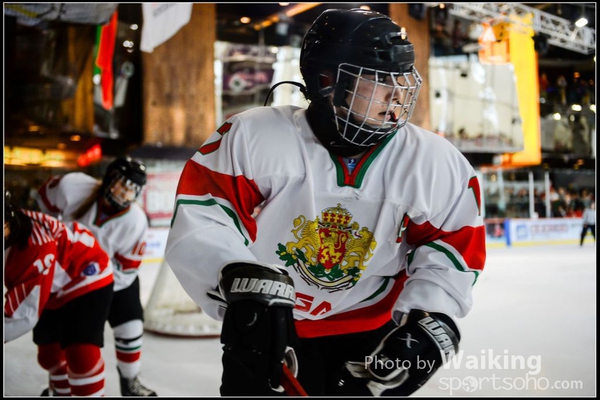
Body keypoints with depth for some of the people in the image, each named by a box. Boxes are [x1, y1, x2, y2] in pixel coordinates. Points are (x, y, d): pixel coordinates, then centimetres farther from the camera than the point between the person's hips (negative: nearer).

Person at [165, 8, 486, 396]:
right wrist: (243, 281, -35)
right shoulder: (254, 136, -18)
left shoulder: (435, 162, -10)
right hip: (266, 334, -1)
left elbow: (454, 251, -3)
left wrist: (428, 321, -16)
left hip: (367, 336, 2)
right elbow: (198, 223, -20)